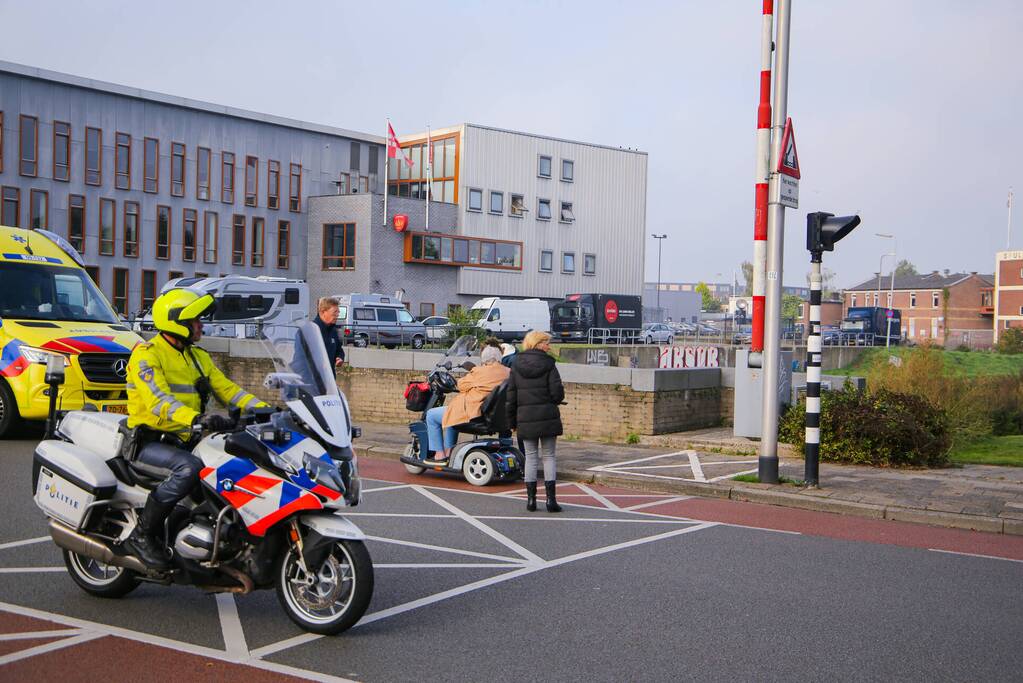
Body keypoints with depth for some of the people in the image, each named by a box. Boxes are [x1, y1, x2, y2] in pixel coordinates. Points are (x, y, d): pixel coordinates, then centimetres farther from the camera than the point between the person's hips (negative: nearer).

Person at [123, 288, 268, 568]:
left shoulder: (197, 356, 16)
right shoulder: (146, 354, -10)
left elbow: (226, 388, 11)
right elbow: (158, 400, -27)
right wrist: (196, 418, -44)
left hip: (185, 442, 8)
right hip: (150, 442, -8)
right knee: (190, 468, -35)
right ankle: (142, 534, -21)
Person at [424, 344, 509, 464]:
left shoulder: (480, 372, -16)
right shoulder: (507, 372, 1)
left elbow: (461, 385, -5)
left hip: (473, 413, -9)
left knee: (431, 415, 8)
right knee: (451, 411, 36)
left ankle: (440, 455, 9)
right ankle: (449, 451, 35)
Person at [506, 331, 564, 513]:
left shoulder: (516, 366, 5)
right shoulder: (548, 364, -4)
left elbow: (511, 395, 4)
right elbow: (558, 393, -10)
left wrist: (512, 421, 11)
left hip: (525, 419, 2)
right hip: (548, 417, -2)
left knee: (530, 457, 10)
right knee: (549, 456, 6)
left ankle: (531, 499, 8)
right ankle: (551, 499, 1)